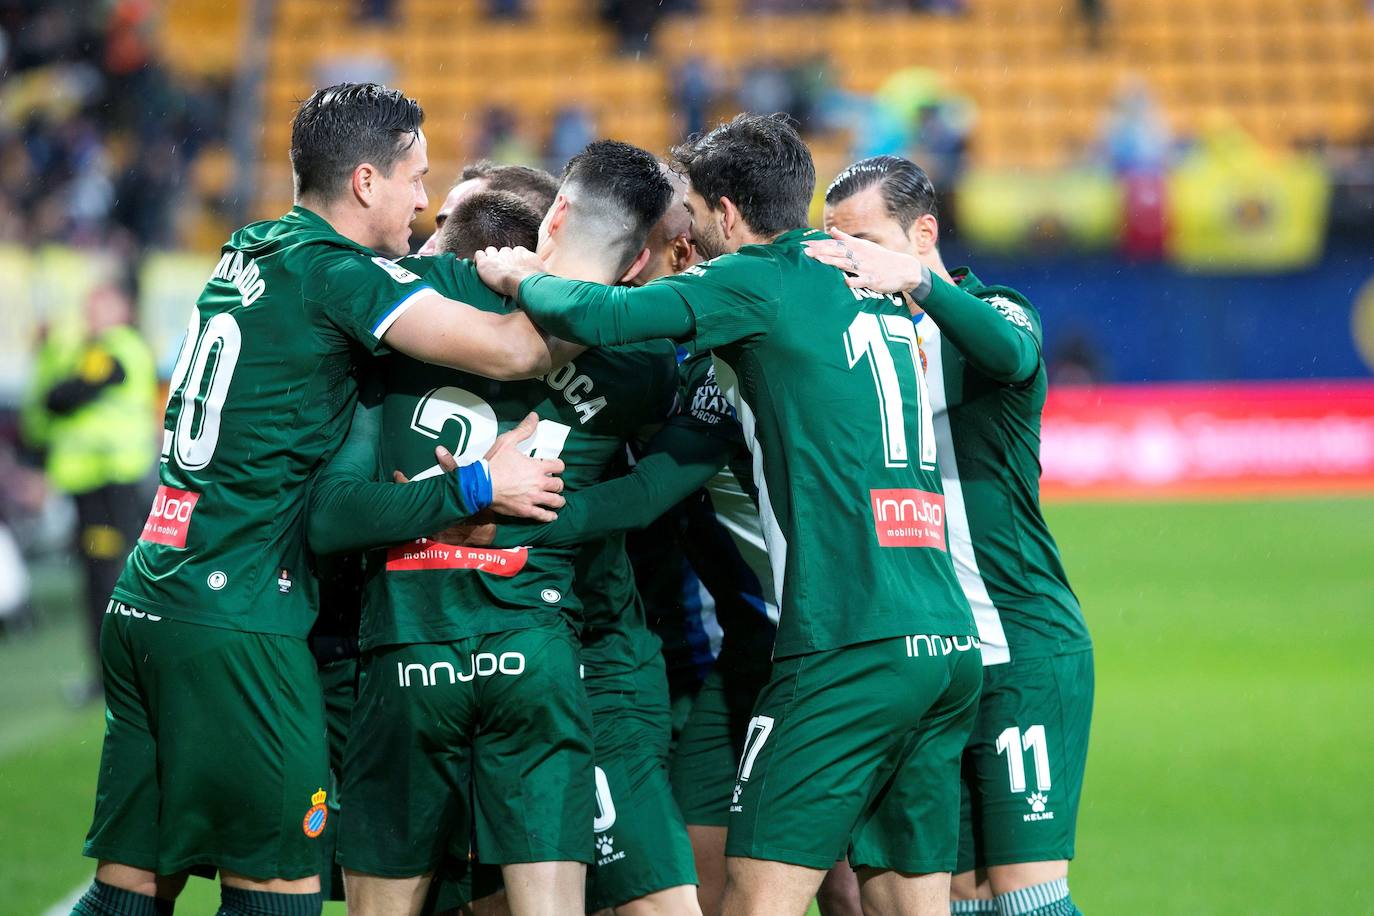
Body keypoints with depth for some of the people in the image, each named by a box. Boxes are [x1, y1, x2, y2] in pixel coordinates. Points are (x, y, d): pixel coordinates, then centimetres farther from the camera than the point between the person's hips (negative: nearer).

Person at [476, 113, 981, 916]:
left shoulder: (758, 280, -3)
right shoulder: (882, 296, 20)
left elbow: (601, 317, -13)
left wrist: (522, 279, 7)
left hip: (853, 642, -8)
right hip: (953, 642, 8)